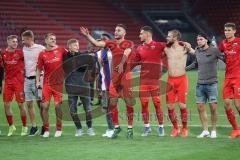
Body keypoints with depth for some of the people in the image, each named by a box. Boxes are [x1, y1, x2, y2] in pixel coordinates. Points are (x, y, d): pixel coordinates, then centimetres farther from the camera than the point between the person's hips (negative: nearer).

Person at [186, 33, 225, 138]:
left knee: (213, 108, -6)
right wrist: (184, 69, 28)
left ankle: (214, 131, 7)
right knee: (200, 107, 2)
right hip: (200, 84, 5)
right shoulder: (197, 51, 10)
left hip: (212, 83, -5)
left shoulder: (214, 50, -6)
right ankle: (205, 131, 10)